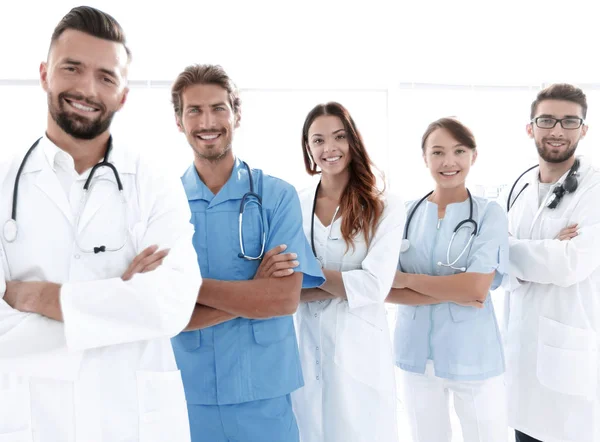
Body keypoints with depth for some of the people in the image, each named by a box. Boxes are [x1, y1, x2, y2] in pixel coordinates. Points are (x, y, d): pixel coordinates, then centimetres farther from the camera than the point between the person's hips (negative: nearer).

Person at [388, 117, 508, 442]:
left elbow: (477, 287, -18)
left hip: (472, 355, -2)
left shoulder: (489, 213, -7)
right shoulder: (405, 213, -1)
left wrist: (407, 279, -12)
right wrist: (452, 292, -17)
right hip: (416, 353, 3)